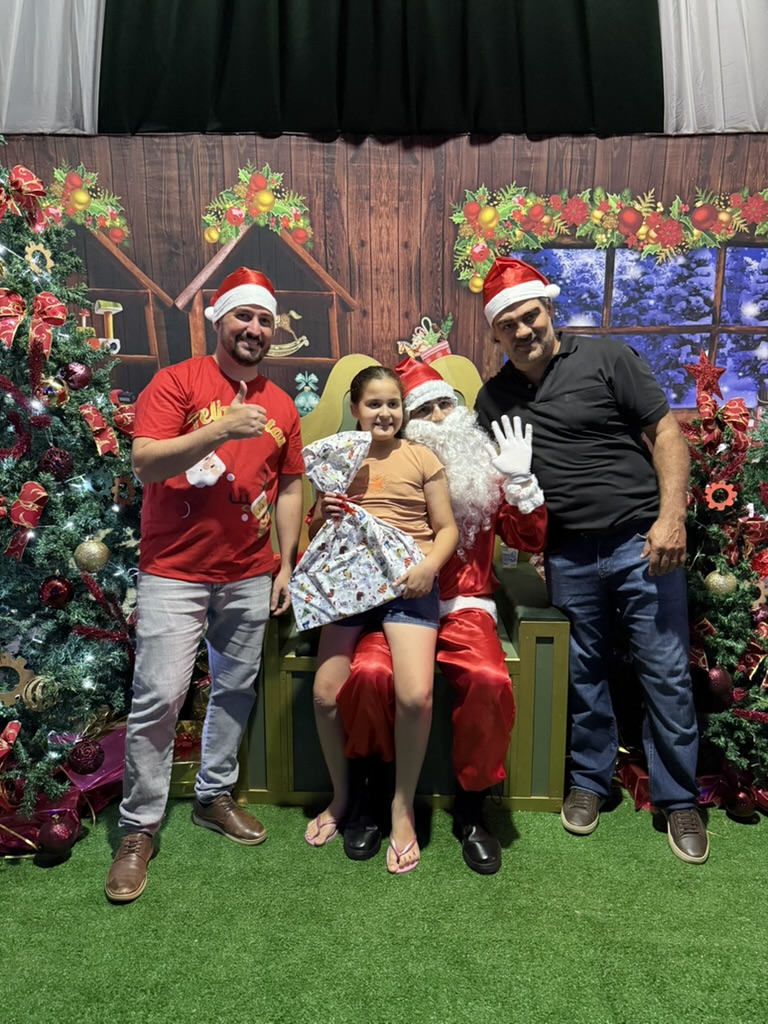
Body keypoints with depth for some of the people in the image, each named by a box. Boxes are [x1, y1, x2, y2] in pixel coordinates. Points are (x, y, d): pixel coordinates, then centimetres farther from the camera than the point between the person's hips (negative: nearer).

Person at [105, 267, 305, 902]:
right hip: (174, 572, -4)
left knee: (236, 690, 12)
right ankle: (138, 829, 12)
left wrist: (287, 565, 10)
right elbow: (145, 464, -14)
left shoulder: (280, 406, 10)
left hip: (249, 576, 5)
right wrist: (220, 430, -24)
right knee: (160, 697, -5)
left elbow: (289, 487, 14)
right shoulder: (177, 382, -3)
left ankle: (215, 796, 32)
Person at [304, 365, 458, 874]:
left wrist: (428, 565, -12)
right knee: (325, 693, -9)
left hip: (407, 583, -2)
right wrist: (323, 516, -6)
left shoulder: (422, 458, 8)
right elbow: (315, 535, 16)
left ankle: (403, 805, 6)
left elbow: (447, 529, 7)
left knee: (416, 696, -20)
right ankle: (341, 795, 20)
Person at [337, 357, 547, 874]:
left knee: (489, 681, -29)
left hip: (463, 608, 1)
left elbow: (530, 540, 8)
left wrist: (520, 478, -4)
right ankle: (370, 797, -3)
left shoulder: (482, 469, 13)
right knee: (370, 673, -31)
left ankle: (471, 808, -4)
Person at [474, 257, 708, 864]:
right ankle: (590, 780, 33)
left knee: (667, 672, 3)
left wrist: (671, 517, -13)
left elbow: (666, 431, -5)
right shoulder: (494, 397, 11)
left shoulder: (606, 358, -2)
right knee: (583, 674, 13)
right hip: (569, 557, 3)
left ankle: (678, 799, 21)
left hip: (640, 541, -3)